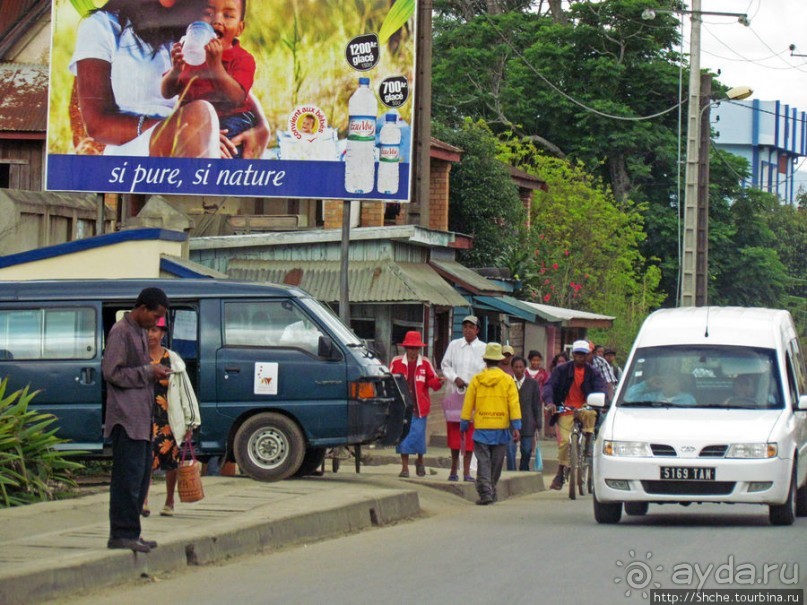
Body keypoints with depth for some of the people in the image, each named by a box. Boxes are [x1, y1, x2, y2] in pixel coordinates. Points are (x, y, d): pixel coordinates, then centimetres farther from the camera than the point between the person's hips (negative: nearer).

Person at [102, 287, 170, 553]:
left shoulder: (141, 332, 20)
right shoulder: (120, 332, -10)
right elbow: (111, 372, -16)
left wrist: (155, 372, 10)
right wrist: (148, 372, -14)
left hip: (142, 417, 10)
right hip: (127, 418, -10)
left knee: (142, 474, 10)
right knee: (129, 475, -11)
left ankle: (129, 532, 14)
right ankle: (123, 533, -9)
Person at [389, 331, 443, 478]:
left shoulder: (425, 363, 6)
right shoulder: (396, 362, 5)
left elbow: (432, 381, 5)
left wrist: (438, 382, -15)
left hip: (419, 407, 0)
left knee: (418, 435, -2)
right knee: (403, 435, 0)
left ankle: (420, 462, 23)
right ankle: (405, 467, 8)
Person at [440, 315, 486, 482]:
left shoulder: (484, 349, 1)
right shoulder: (454, 345, 7)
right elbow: (445, 365, 9)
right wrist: (455, 378, -8)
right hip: (455, 393, 1)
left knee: (471, 433, -2)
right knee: (453, 431, 2)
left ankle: (467, 470, 3)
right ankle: (454, 469, 13)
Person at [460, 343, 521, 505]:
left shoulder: (476, 380, -1)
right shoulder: (508, 380, -1)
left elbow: (468, 405, 3)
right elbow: (514, 405, -4)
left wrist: (464, 425, 12)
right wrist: (516, 427, -2)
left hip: (482, 429, -1)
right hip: (501, 429, 1)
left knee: (483, 462, -1)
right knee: (496, 463, 13)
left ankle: (485, 492, -13)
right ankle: (491, 491, 23)